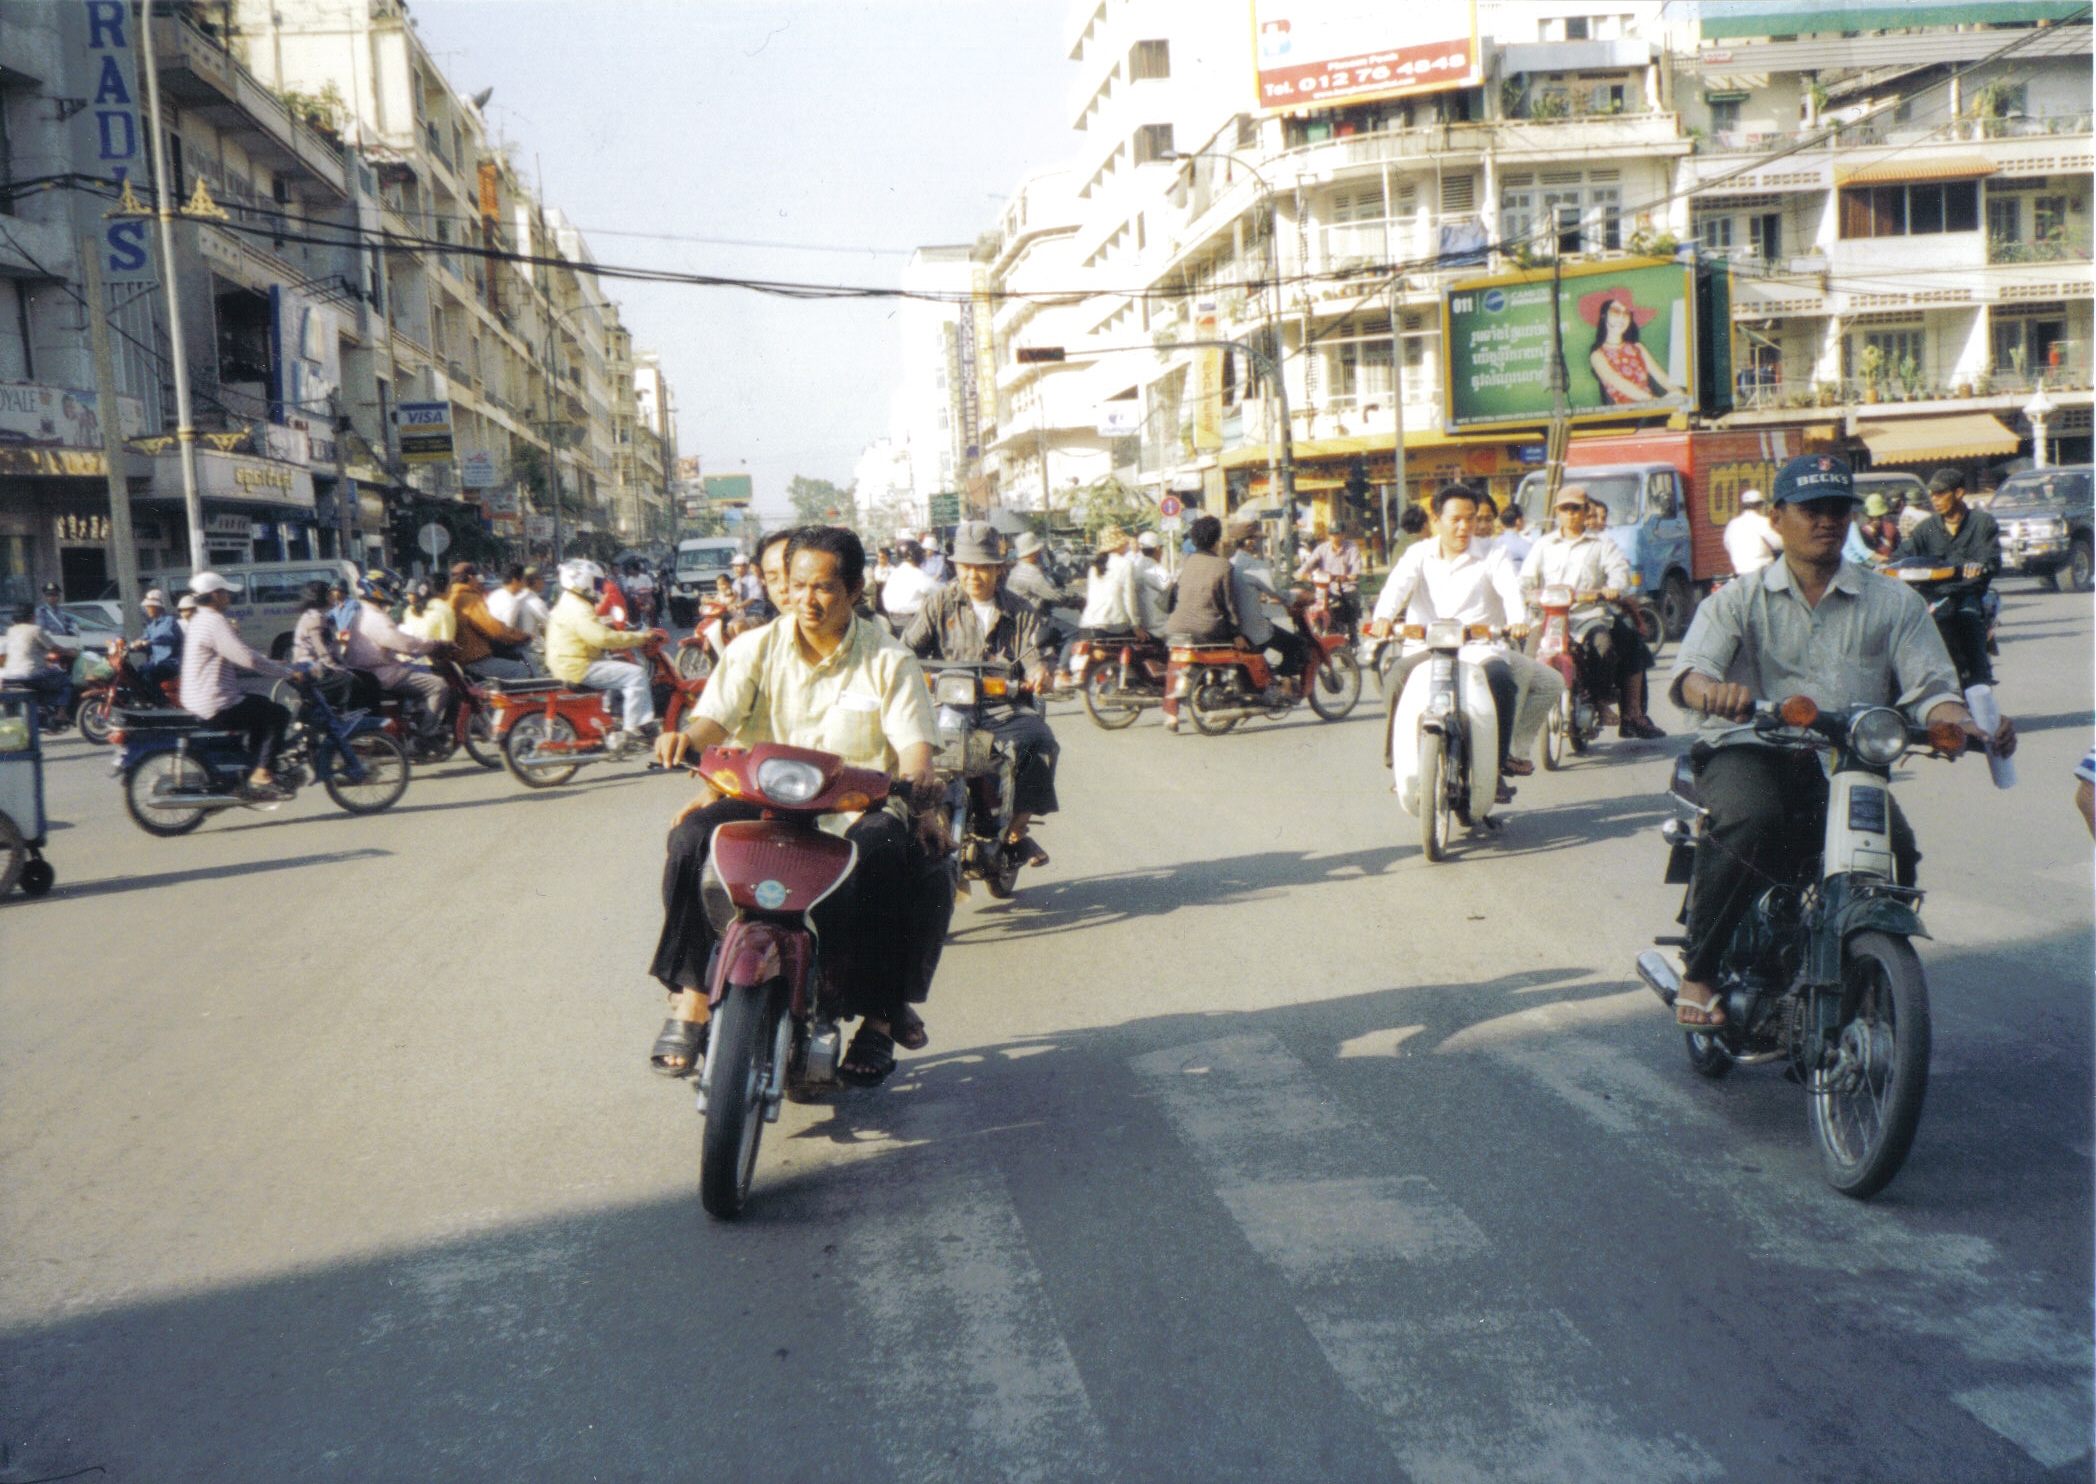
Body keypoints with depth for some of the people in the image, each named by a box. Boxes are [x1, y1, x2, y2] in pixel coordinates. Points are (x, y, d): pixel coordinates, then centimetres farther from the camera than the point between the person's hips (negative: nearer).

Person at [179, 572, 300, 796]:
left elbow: (235, 658, 24)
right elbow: (247, 658, -26)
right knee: (279, 715, -5)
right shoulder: (216, 622, -18)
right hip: (217, 707, -11)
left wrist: (268, 662, 18)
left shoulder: (199, 620, 16)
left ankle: (253, 769, 25)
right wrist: (287, 672, -19)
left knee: (263, 706, 27)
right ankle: (262, 776, -10)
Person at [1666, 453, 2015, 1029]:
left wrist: (1970, 725, -16)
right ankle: (1698, 969, -20)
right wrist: (1714, 690, -32)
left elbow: (1928, 688, 8)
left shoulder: (1894, 603, 17)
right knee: (1752, 822, -35)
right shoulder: (1737, 600, 12)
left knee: (1893, 847, -26)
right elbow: (1690, 672, -6)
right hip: (1748, 750, -2)